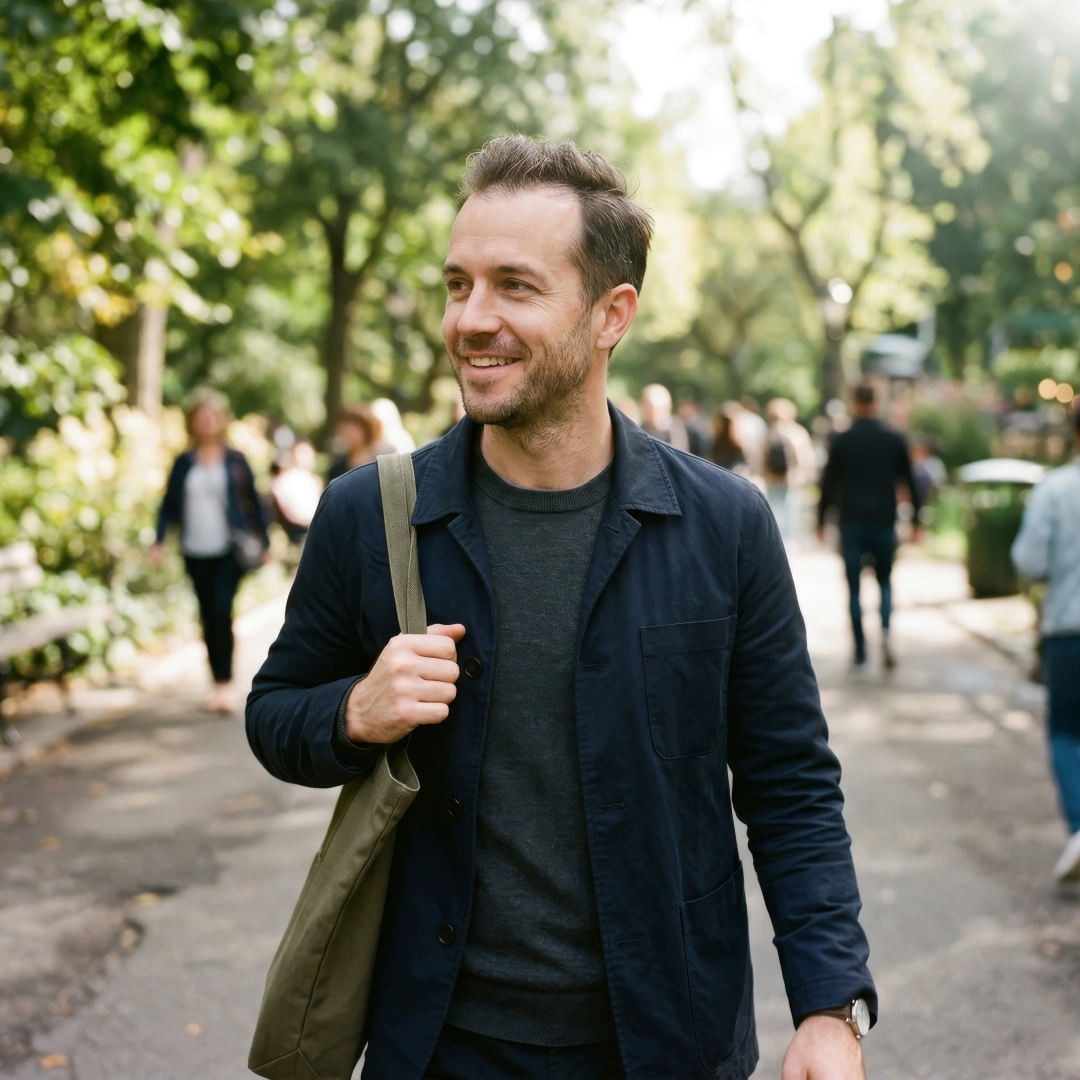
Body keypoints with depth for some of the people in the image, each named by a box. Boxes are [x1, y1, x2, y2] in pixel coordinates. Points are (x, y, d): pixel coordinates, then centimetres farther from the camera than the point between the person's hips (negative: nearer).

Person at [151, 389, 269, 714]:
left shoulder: (235, 460, 2)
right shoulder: (184, 463, 8)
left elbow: (253, 501, 6)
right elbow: (169, 504, 8)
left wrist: (264, 542, 3)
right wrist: (159, 540, -4)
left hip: (228, 551, -3)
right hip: (196, 552, 3)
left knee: (221, 612, -14)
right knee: (208, 616, 6)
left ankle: (227, 684, -7)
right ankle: (219, 684, 14)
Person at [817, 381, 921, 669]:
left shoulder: (841, 441, -2)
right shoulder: (894, 439, 1)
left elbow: (829, 483, 0)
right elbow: (909, 481, 4)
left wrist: (821, 520, 9)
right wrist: (916, 519, 11)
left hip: (851, 524, -1)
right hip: (884, 522, 1)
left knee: (854, 588, 6)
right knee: (885, 582, 14)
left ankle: (860, 651, 6)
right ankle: (885, 634, -10)